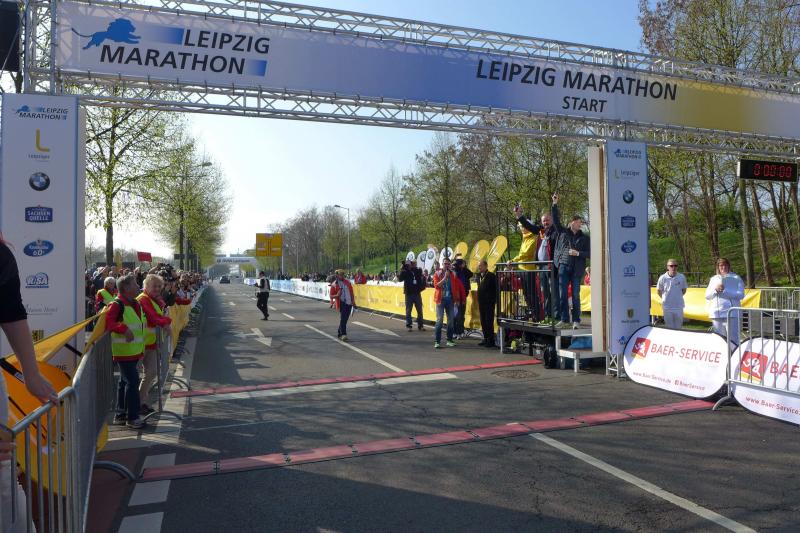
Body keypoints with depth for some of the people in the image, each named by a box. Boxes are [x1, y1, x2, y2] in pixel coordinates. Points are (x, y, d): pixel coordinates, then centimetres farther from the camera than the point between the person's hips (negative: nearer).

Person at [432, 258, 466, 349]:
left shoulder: (453, 274, 7)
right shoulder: (437, 274, 0)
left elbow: (458, 287, 10)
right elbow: (436, 285, -14)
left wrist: (457, 299, 6)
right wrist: (445, 277, -20)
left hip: (450, 300, 3)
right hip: (441, 299, -3)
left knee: (451, 320, 7)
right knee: (439, 320, -7)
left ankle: (449, 340, 17)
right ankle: (437, 341, -5)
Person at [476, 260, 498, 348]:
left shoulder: (491, 276, -9)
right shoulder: (479, 276, 12)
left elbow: (496, 289, -9)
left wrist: (494, 301, -13)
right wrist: (478, 301, 12)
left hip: (489, 303, -7)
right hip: (481, 302, 7)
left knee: (489, 322, -5)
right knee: (483, 322, 10)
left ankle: (491, 340, 0)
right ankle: (486, 338, 18)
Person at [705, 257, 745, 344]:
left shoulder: (736, 278, 4)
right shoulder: (713, 279, 16)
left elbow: (741, 294, -7)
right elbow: (707, 296, 12)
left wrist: (725, 290, -15)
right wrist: (715, 289, -6)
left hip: (731, 313, -4)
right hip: (716, 314, 4)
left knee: (733, 339, -5)